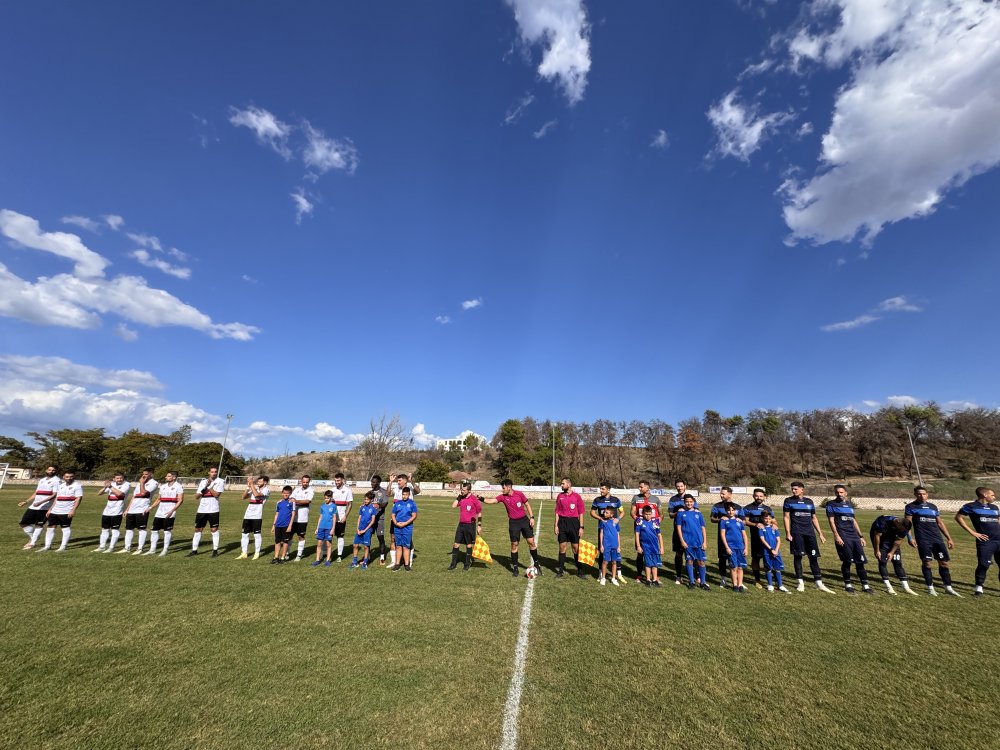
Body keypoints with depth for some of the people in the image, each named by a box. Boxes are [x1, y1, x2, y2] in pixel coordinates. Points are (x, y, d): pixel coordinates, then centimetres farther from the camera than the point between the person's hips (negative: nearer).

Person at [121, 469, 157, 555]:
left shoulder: (153, 483, -6)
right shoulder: (139, 483, 19)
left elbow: (143, 493, -19)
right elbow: (133, 497, 21)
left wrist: (142, 482, -7)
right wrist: (127, 509, 16)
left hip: (142, 510, -8)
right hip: (132, 510, 8)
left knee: (141, 529, -2)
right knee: (129, 529, 11)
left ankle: (140, 549, 3)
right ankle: (126, 548, 20)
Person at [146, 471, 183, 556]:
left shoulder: (178, 486, -8)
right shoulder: (163, 486, 13)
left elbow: (180, 500, -13)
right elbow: (159, 499, 21)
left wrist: (172, 511, -21)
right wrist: (151, 507, 10)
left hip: (169, 513, -7)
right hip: (159, 512, 7)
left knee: (167, 531, -1)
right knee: (154, 530, 9)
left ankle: (165, 550, 9)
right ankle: (152, 549, 20)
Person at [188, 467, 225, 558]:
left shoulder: (219, 482, -3)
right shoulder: (203, 481, 9)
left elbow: (216, 494, -14)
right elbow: (197, 496, 9)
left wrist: (209, 486, -14)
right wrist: (203, 489, -10)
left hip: (213, 509, -4)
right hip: (201, 509, 4)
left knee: (214, 529, 0)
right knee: (197, 529, 9)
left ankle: (215, 550, 8)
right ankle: (194, 550, 21)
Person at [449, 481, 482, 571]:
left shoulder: (474, 499, -12)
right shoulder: (461, 498, 5)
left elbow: (479, 513, -6)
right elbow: (454, 506, -4)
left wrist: (479, 526, -7)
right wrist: (458, 497, -5)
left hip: (470, 525, -5)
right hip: (461, 524, 5)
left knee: (469, 544, 8)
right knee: (456, 543, 5)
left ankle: (467, 564, 23)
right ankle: (453, 563, 17)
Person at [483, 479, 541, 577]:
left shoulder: (519, 494, -9)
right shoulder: (503, 497, -8)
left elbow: (527, 504, 1)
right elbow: (491, 501, -16)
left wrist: (532, 517, -4)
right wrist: (481, 498, -32)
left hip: (524, 520, 0)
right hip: (513, 523, 0)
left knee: (531, 542, 1)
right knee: (514, 545, 3)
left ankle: (536, 564, 18)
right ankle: (515, 568, 17)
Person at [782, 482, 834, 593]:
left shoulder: (809, 502, 12)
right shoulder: (789, 501, 2)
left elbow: (814, 518, 17)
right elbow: (786, 517, 0)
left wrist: (820, 534, 13)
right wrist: (787, 533, -8)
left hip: (810, 532, 3)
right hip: (796, 533, -3)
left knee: (814, 557, 1)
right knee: (797, 556, 0)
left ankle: (819, 583, 10)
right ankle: (801, 582, 9)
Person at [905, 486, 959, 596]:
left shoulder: (933, 506, 15)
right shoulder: (910, 507, 0)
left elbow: (940, 523, 20)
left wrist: (949, 538, 16)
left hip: (938, 539, 5)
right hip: (923, 540, -5)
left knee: (944, 562, 4)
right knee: (926, 562, -3)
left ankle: (948, 588, 17)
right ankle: (930, 587, 8)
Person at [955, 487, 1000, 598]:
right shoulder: (971, 506, -5)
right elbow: (958, 517, -4)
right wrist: (972, 532, -7)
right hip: (985, 541, -6)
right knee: (983, 565, -6)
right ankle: (979, 588, 5)